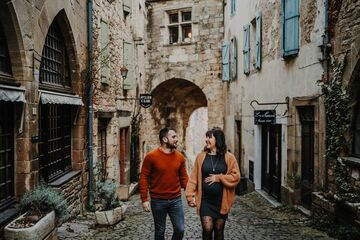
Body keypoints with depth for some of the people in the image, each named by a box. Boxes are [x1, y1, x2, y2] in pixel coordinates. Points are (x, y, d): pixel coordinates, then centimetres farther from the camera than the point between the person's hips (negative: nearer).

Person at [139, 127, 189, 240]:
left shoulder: (180, 157, -1)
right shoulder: (151, 156, -10)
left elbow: (184, 178, 6)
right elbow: (144, 178, -8)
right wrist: (144, 199, -11)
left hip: (176, 200, 3)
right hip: (158, 201, -2)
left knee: (180, 229, 4)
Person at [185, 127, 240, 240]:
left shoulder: (229, 157, -4)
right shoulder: (201, 156, -1)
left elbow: (236, 177, -7)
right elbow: (193, 178, -2)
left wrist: (218, 177, -14)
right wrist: (190, 196, -7)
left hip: (222, 201, 0)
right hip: (205, 201, 0)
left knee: (219, 230, 13)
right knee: (207, 229, -6)